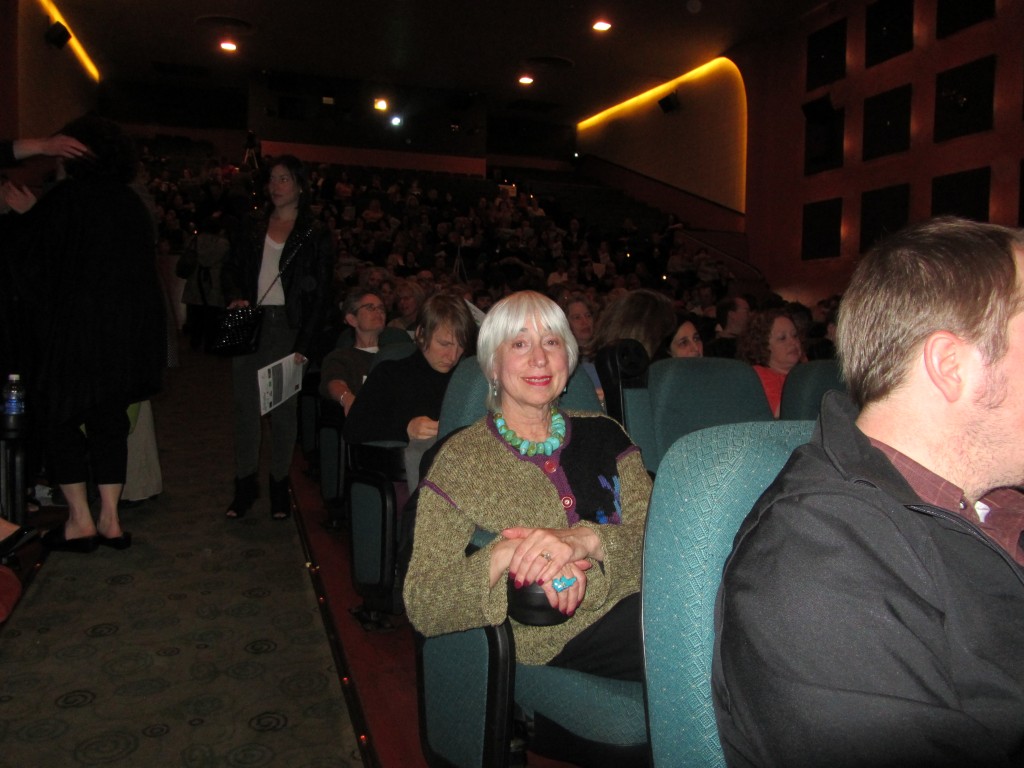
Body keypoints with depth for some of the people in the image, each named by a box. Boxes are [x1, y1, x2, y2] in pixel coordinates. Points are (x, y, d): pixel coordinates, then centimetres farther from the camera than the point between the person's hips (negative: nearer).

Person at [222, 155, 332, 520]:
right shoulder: (253, 227, 14)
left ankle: (279, 484, 14)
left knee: (284, 408, 2)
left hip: (288, 328, -3)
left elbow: (320, 295, -2)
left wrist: (304, 345, -9)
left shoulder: (315, 234, 2)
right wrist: (235, 297, -6)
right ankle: (245, 483, 15)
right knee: (245, 405, 4)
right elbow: (230, 270, 17)